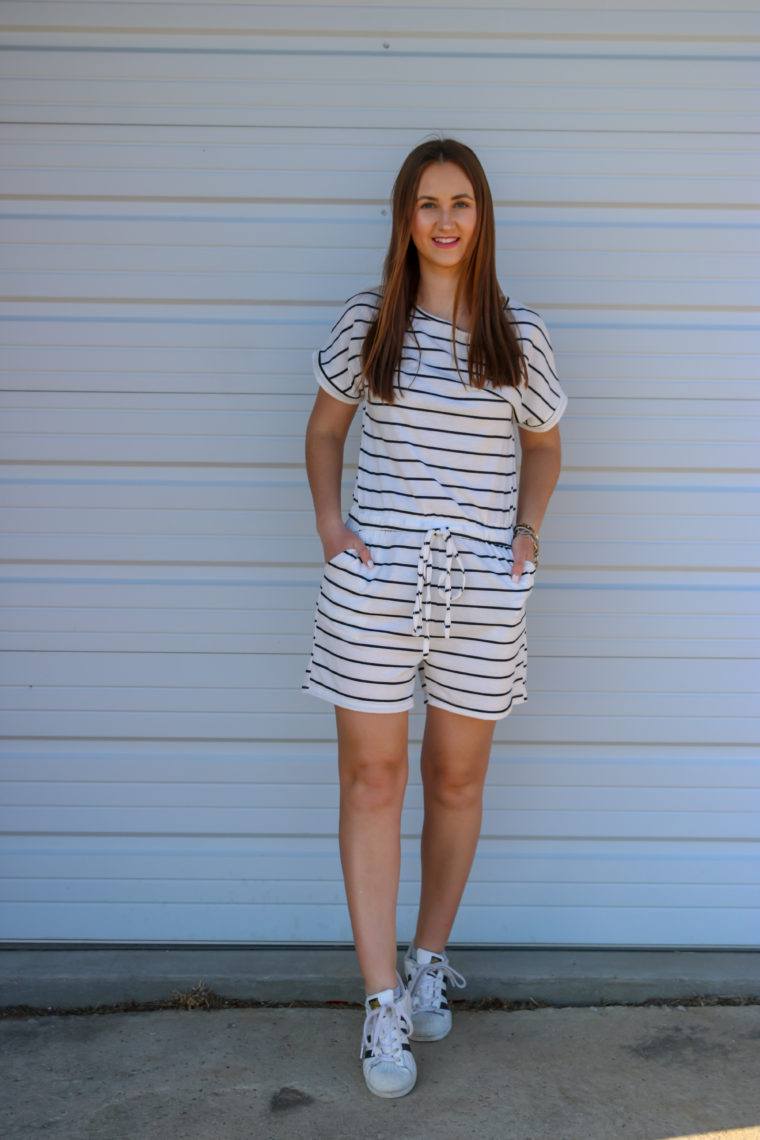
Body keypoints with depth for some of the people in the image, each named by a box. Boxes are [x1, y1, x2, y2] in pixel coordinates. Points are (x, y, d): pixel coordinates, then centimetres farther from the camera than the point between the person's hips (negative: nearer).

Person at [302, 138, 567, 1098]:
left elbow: (544, 446, 16)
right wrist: (327, 520, 0)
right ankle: (384, 1002, 11)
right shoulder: (366, 323, 3)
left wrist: (530, 527, 1)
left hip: (481, 587, 1)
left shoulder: (519, 335, 3)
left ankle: (430, 957, 33)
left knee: (456, 778, 11)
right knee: (371, 779, 0)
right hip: (374, 579, 0)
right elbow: (324, 429, 13)